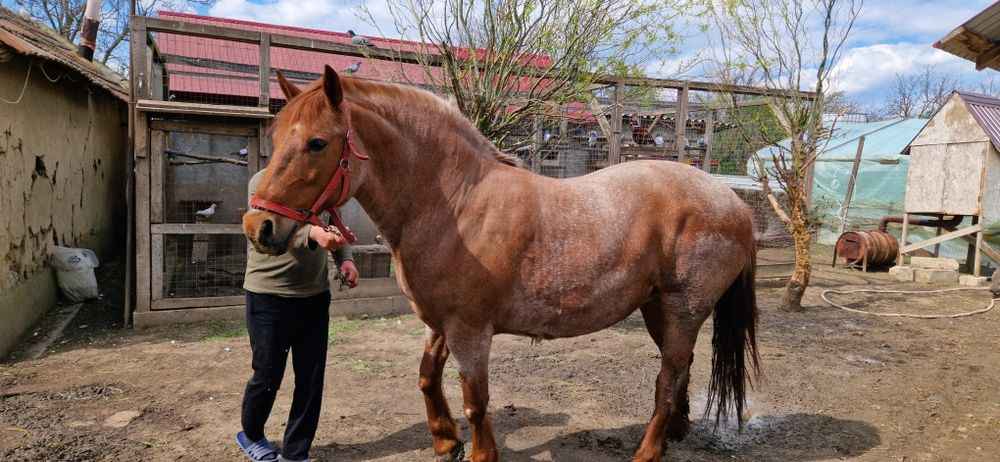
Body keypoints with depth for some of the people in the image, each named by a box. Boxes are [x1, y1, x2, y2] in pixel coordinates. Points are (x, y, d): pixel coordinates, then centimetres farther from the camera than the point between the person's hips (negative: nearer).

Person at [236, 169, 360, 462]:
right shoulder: (263, 182, -11)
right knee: (268, 376, 7)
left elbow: (334, 225, 17)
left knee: (312, 380, 5)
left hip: (316, 295, 5)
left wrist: (344, 258, -4)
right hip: (270, 297, -4)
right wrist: (313, 234, -49)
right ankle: (250, 435, 37)